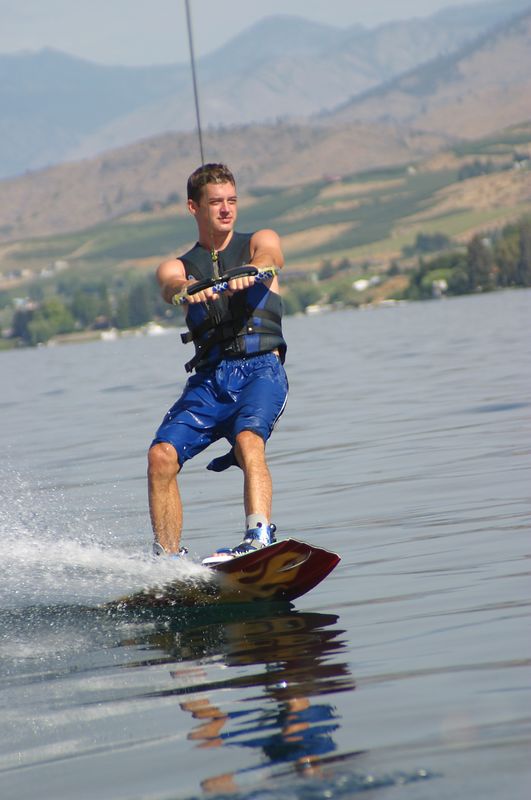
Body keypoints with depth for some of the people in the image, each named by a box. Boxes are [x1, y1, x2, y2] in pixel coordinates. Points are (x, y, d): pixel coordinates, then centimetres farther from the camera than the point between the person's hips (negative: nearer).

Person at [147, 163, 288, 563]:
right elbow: (171, 285, -8)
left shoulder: (259, 242, 15)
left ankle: (260, 537, -45)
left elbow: (269, 255, -11)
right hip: (209, 377, 3)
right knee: (162, 455, -18)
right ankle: (167, 559, -11)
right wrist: (189, 289, -35)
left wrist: (249, 271, -36)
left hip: (261, 367, -3)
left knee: (248, 441, -32)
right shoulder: (177, 267, 17)